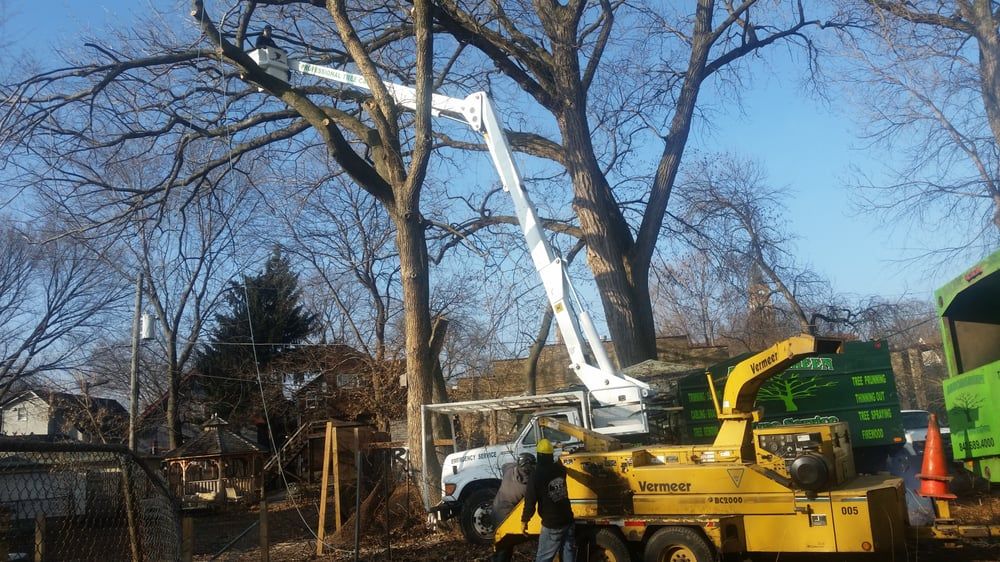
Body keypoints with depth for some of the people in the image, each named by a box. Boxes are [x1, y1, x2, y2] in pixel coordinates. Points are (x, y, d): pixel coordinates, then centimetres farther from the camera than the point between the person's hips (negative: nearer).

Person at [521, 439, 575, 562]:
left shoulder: (537, 475, -16)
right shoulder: (560, 469, 1)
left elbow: (530, 500, -13)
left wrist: (524, 521, -1)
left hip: (552, 525, -6)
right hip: (568, 521, 6)